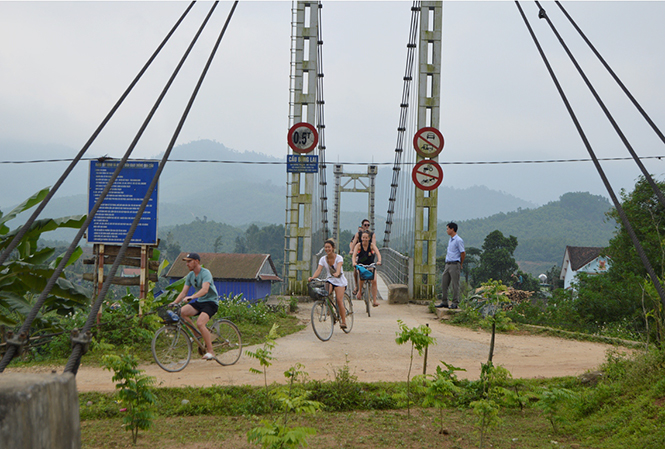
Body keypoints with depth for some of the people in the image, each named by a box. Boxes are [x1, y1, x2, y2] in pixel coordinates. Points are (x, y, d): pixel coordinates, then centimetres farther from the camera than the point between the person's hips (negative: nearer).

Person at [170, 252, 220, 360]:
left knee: (200, 323, -28)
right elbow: (184, 292, 5)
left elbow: (205, 290, -31)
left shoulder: (205, 273, -16)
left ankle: (210, 351, -16)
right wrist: (174, 302, -11)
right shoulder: (190, 275, 7)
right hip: (199, 302, 7)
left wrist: (191, 297, -45)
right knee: (181, 312, -17)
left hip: (211, 302, -7)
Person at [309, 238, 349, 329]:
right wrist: (312, 277, -36)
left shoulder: (338, 258, -11)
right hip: (329, 280, 3)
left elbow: (338, 267, -31)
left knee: (339, 300, -17)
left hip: (339, 280, -3)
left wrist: (337, 273, -54)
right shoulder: (323, 259, -2)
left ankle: (343, 321, -9)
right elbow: (318, 270, -16)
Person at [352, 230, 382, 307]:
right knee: (362, 278, -26)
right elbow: (354, 255, -28)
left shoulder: (372, 245, -14)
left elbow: (378, 253, -27)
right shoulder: (358, 245, -16)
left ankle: (374, 301, -13)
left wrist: (379, 261, -47)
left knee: (374, 281, -17)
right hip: (361, 265, 0)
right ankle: (359, 291, 5)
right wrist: (354, 263, -48)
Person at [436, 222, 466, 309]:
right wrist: (447, 262, 18)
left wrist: (460, 265, -2)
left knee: (455, 284, -4)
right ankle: (444, 302, 15)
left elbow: (463, 253, -12)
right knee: (444, 283, 9)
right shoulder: (450, 240, 17)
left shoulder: (458, 240, -12)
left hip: (454, 265, -9)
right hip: (448, 264, 9)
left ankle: (455, 303, 1)